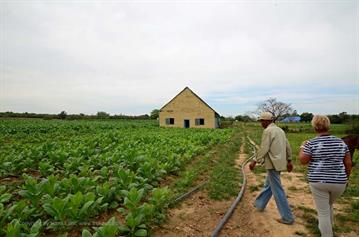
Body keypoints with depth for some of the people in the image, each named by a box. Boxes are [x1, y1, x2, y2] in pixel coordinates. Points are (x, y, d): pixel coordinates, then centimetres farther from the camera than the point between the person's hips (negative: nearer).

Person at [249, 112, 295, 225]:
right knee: (268, 185, 21)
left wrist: (255, 161, -15)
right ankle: (259, 204, 38)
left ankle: (287, 217, 10)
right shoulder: (280, 130, 12)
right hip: (279, 162, 10)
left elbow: (263, 149, -21)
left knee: (277, 191, 1)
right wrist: (289, 161, 23)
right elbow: (287, 146, 16)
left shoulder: (268, 131, -16)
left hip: (273, 164, -10)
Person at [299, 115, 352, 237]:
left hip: (319, 181, -5)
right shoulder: (340, 142, 0)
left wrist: (302, 147, 6)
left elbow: (303, 161, -9)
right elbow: (348, 163, 3)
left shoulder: (311, 143, -12)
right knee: (328, 205, 28)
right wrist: (345, 179, 16)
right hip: (338, 182, 5)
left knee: (323, 212, 7)